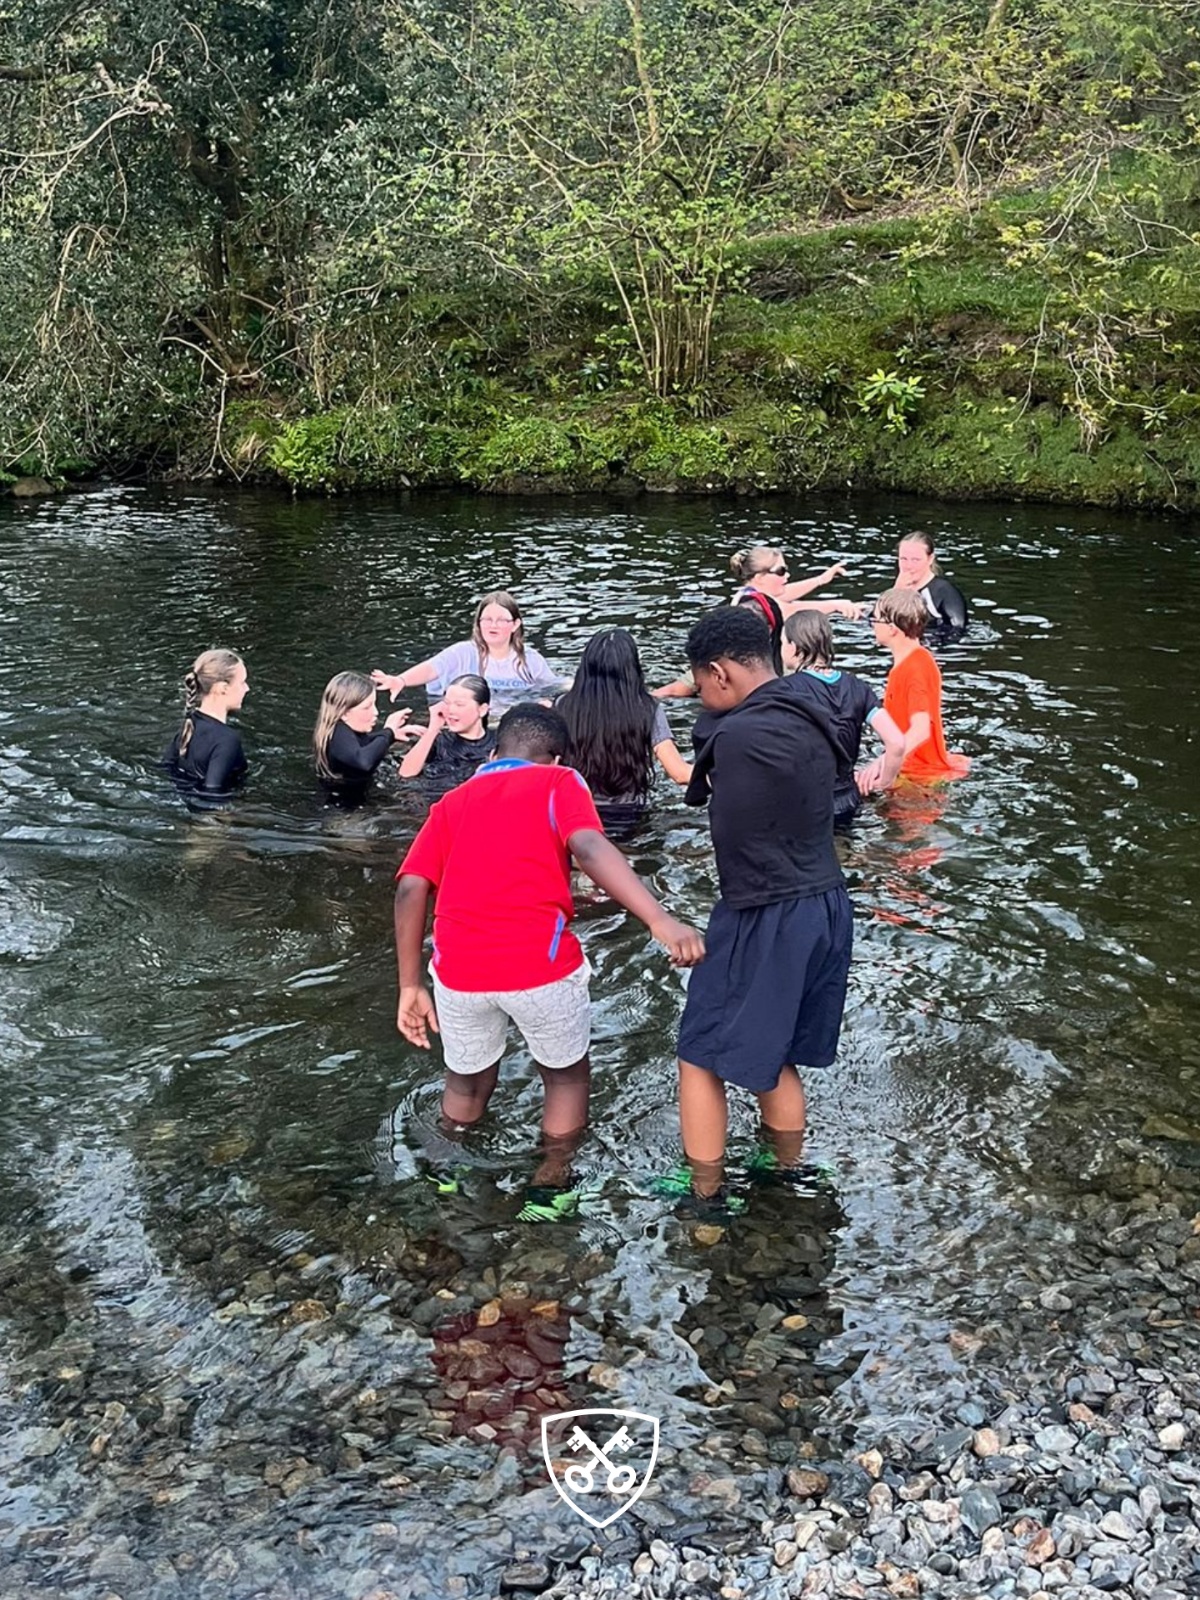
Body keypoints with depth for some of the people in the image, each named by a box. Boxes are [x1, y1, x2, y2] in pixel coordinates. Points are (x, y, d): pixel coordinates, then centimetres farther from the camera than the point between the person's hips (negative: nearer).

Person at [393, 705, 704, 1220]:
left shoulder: (453, 800, 21)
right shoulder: (558, 783, 10)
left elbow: (410, 889, 8)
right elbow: (590, 848, -11)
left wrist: (410, 987, 12)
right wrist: (661, 921, -21)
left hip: (459, 968, 3)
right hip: (539, 963, -3)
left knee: (467, 1080, 31)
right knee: (567, 1075, 26)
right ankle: (547, 1189, 33)